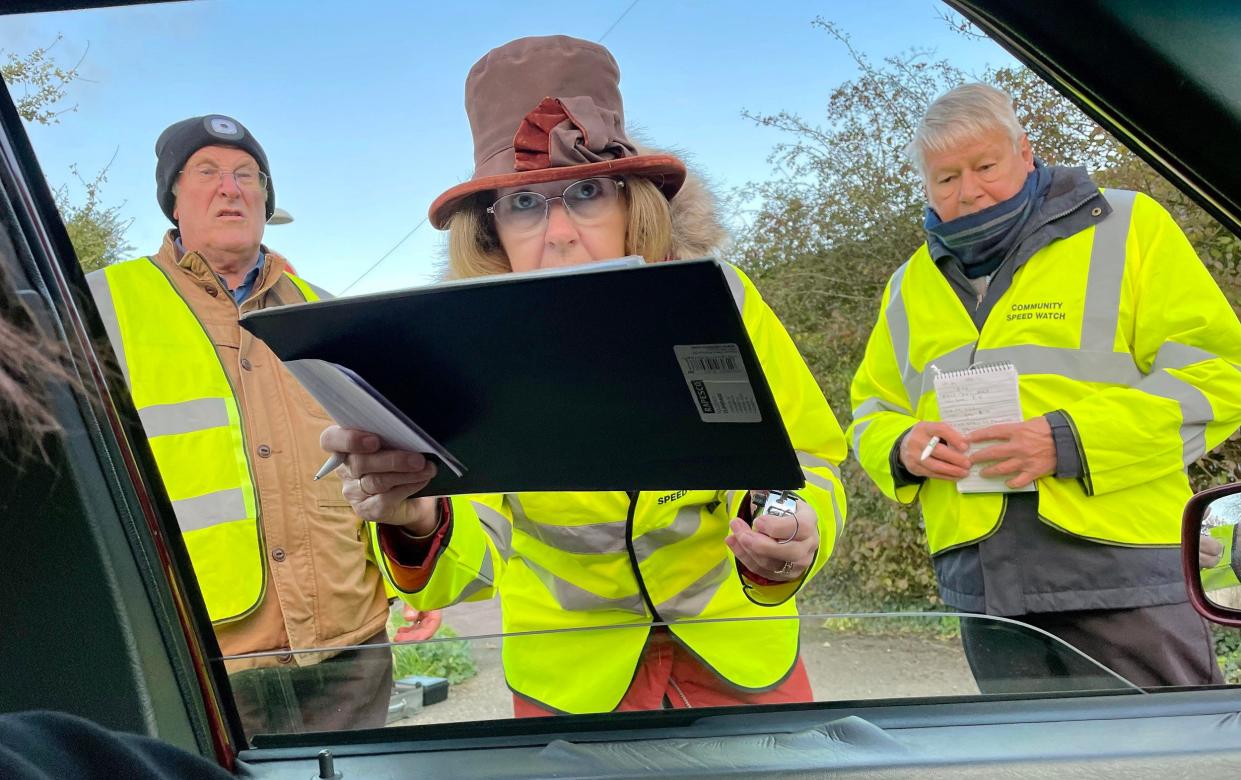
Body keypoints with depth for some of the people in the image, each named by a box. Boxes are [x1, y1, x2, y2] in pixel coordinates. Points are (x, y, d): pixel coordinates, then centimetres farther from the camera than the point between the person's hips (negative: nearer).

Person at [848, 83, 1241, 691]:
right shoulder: (909, 286, 17)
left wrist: (1070, 440, -16)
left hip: (1125, 572, -3)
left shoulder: (1127, 226, 3)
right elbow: (872, 412, 22)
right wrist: (902, 448, -3)